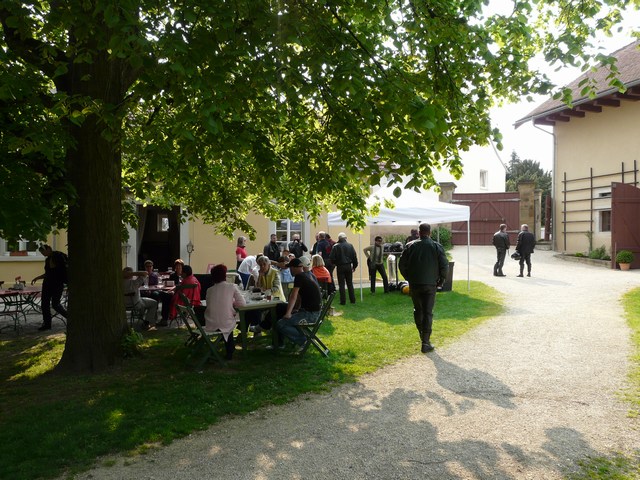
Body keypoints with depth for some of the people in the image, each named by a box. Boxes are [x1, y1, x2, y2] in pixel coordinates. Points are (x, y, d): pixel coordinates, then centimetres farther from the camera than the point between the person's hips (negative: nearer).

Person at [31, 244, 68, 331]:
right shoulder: (47, 259, 15)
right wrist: (37, 278, 20)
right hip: (47, 283, 8)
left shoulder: (58, 256, -8)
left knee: (55, 304, -9)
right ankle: (46, 323, 9)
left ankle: (68, 316, 12)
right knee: (44, 303, 2)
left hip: (58, 283, -8)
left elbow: (52, 266, -20)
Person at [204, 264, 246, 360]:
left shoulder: (209, 290, 3)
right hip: (225, 325, -3)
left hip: (210, 325, 3)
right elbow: (243, 303, -6)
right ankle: (229, 353, 38)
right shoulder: (232, 287, -5)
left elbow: (210, 305, 6)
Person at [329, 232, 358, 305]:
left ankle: (343, 301, 1)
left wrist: (335, 263, 9)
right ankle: (352, 299, 16)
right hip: (348, 266, 3)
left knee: (341, 284, 2)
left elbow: (332, 257, -9)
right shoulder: (350, 246, 1)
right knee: (350, 283, 13)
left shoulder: (336, 246, -9)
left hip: (340, 267, -3)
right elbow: (354, 257, 4)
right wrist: (354, 266, 13)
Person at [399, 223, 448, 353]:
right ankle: (425, 342, -2)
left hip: (414, 284, 2)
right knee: (428, 313, 0)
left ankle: (422, 334, 30)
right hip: (430, 284, -1)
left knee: (417, 309, 20)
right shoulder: (437, 247, -3)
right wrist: (440, 280, 7)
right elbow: (445, 266, -8)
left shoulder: (410, 246, 0)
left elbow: (402, 264, 0)